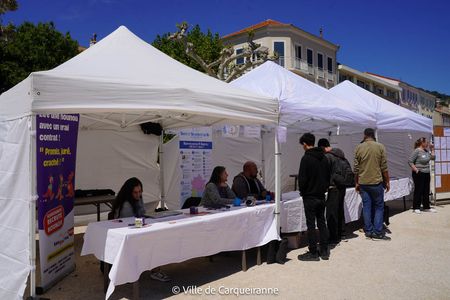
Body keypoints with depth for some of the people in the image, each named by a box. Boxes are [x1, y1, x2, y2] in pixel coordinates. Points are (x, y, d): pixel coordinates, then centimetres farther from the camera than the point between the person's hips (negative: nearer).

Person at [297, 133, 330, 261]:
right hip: (321, 196, 7)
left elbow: (302, 179, -18)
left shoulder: (306, 158, -17)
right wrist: (323, 189, 16)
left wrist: (302, 191, -2)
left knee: (311, 225, 0)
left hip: (310, 197, -7)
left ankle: (313, 253, 7)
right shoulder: (323, 157, 7)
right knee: (322, 223, 14)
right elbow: (328, 177, 11)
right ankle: (324, 251, 20)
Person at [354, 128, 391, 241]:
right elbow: (384, 167, -4)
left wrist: (356, 183, 12)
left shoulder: (358, 148, 1)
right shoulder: (380, 147, -4)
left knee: (366, 207, 8)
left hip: (363, 183, 2)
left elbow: (356, 168, 3)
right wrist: (387, 182, 5)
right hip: (376, 182, -2)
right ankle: (377, 232, 6)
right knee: (379, 207, 7)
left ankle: (368, 231, 14)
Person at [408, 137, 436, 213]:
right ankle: (416, 208, 7)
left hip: (427, 173, 8)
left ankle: (426, 207, 22)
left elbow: (432, 157, 18)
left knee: (426, 191, 12)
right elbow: (410, 161, -16)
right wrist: (415, 169, -19)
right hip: (419, 174, -8)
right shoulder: (417, 151, -14)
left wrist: (432, 149, 10)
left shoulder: (426, 150, 9)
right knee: (418, 190, -2)